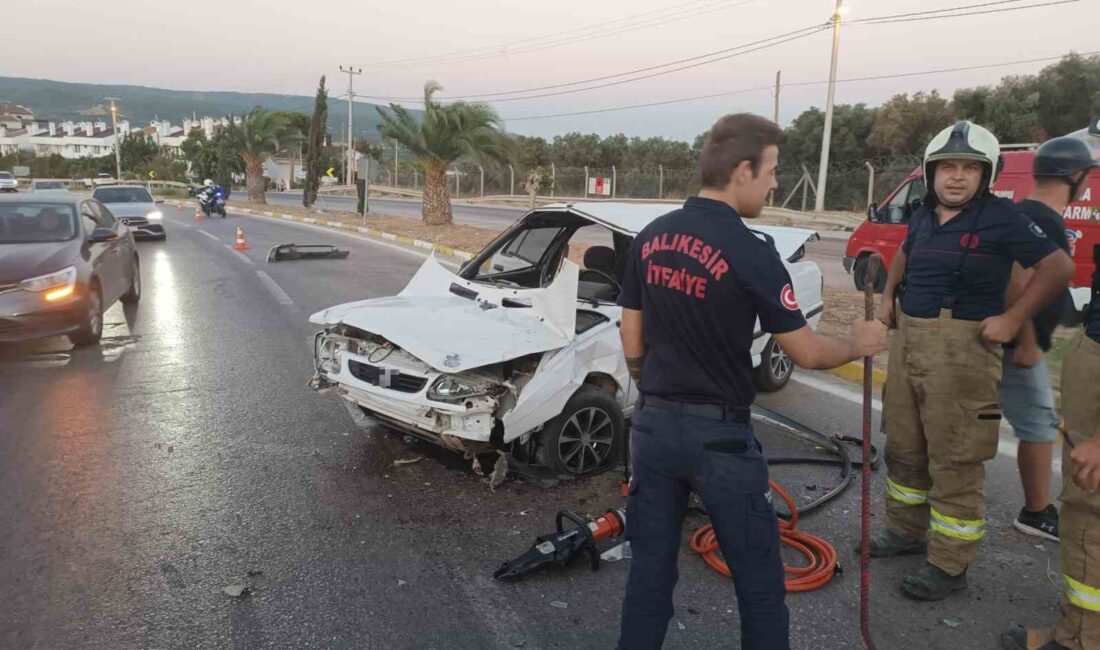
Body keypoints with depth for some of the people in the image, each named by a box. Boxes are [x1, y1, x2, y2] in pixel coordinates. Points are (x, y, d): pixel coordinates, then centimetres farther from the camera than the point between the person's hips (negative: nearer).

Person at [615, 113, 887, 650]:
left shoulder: (649, 238, 2)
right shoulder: (750, 252, -16)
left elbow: (631, 346, 7)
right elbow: (807, 353, -7)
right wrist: (858, 344, 12)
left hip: (653, 427, 6)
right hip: (720, 435, -5)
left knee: (650, 569, 16)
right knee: (758, 578, 12)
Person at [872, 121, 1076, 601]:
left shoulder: (1001, 218, -9)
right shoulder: (922, 216, 10)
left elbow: (1058, 267, -8)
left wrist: (1012, 319, -13)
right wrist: (888, 296, 18)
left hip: (961, 348, -7)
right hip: (907, 338, 7)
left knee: (954, 462, -1)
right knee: (903, 447, 17)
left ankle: (950, 566, 11)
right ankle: (906, 531, 35)